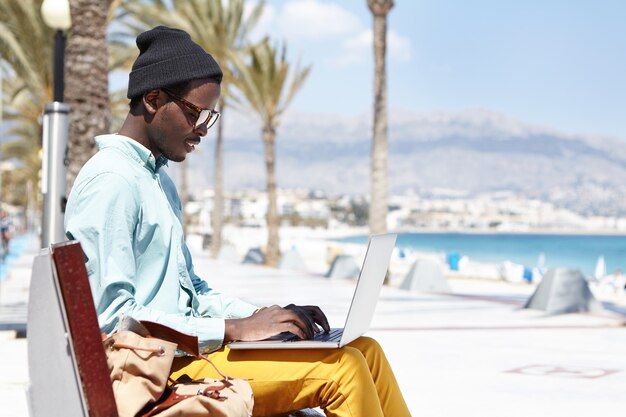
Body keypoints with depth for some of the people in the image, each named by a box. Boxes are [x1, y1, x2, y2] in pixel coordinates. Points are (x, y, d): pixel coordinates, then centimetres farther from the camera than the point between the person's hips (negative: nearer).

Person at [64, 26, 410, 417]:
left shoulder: (160, 179, 18)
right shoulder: (110, 181, -13)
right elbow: (111, 317, -20)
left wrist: (266, 316, 7)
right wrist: (234, 329, -18)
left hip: (180, 350, 9)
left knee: (365, 351, 0)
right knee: (342, 368, -19)